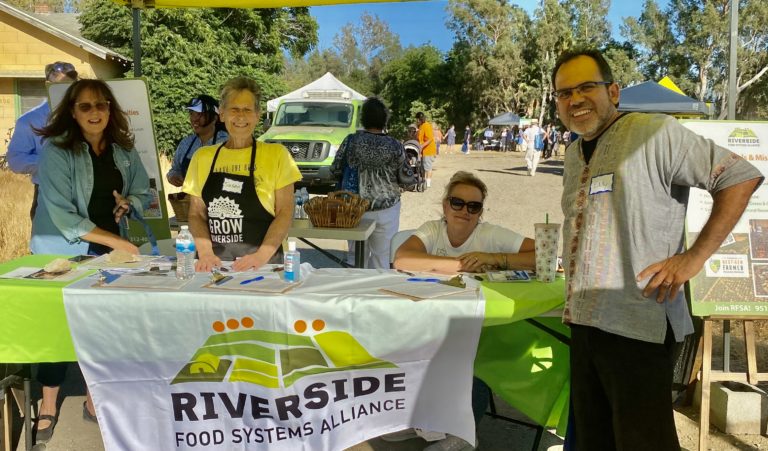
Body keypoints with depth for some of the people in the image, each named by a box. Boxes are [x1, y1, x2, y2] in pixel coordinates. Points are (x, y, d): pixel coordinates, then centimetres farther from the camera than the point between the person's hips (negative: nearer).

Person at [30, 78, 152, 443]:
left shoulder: (124, 151, 2)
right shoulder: (56, 151, -15)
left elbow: (144, 193, 13)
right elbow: (61, 215, -22)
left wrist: (129, 202, -12)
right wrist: (117, 241, -24)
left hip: (106, 254, 4)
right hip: (62, 254, -4)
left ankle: (94, 401, 27)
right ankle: (47, 409, 24)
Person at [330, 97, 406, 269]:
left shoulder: (351, 141, -6)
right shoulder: (395, 146, -9)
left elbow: (335, 170, 2)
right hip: (387, 208, -2)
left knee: (356, 255, 14)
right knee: (382, 257, 8)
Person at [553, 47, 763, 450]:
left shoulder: (653, 133, -10)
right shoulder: (574, 154, 15)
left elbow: (741, 177, -11)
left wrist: (693, 258, -15)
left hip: (635, 325, -8)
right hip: (584, 321, 8)